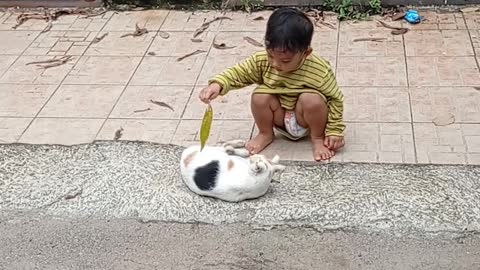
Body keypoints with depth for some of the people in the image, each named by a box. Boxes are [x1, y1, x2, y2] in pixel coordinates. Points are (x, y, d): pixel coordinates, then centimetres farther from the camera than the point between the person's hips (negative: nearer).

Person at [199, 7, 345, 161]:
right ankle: (265, 134, 4)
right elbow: (239, 73, -11)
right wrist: (218, 84, -31)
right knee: (260, 95, -24)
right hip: (281, 118, 3)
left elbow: (335, 99, -15)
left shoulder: (320, 71, -27)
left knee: (312, 99, -33)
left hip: (306, 120, -3)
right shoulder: (262, 60, -20)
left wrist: (334, 131, -14)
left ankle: (317, 138, -4)